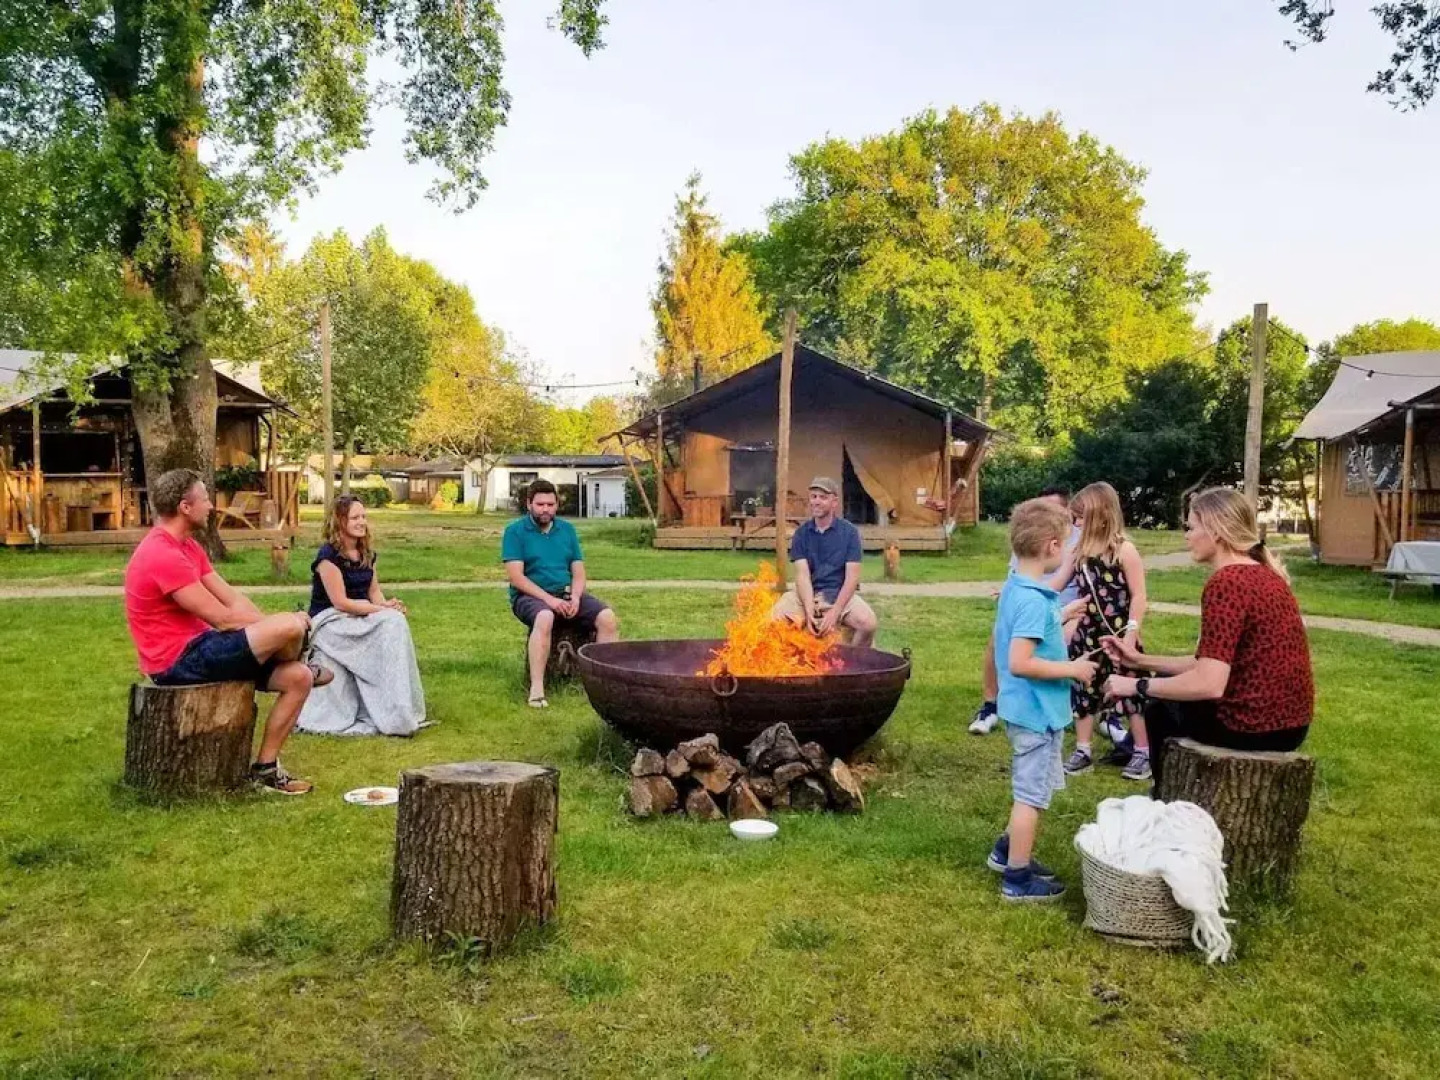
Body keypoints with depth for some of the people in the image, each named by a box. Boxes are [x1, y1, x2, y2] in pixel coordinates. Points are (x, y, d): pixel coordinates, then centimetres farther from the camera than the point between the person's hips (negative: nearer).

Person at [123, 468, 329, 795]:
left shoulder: (186, 546, 12)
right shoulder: (163, 556, -21)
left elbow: (232, 599, 8)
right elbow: (223, 618, -19)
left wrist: (271, 628, -7)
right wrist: (280, 627, -7)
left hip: (196, 648, 10)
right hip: (178, 660, -10)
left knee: (298, 678, -1)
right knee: (290, 627, -24)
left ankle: (265, 768, 6)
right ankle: (306, 666, 13)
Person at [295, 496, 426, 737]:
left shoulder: (367, 554, 10)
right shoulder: (328, 555, -13)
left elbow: (374, 592, 10)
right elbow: (340, 601, -17)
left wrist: (387, 605, -13)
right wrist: (382, 610, -19)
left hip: (359, 618, 7)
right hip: (329, 621, -7)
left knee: (396, 622, -20)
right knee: (390, 624, -26)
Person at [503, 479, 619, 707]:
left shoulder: (567, 529, 15)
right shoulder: (515, 531, 0)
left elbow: (578, 571, 12)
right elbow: (516, 577, -9)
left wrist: (575, 597, -10)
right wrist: (548, 598, -20)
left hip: (567, 593, 5)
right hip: (530, 595, -5)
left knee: (608, 618, -20)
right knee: (544, 618, -39)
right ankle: (536, 689, -41)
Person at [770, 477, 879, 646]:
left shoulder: (849, 532, -1)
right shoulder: (801, 533, 4)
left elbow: (852, 577, -8)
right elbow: (802, 575, -6)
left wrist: (834, 613, -21)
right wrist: (809, 612, -23)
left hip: (841, 593, -1)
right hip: (808, 594, 1)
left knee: (868, 623, -30)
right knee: (775, 617, -26)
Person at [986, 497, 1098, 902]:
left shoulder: (1015, 588, 5)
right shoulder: (1034, 601, -25)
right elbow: (1020, 663, -29)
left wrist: (1064, 620, 19)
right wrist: (1071, 669, -19)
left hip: (1027, 708, 10)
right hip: (1037, 710, -10)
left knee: (1031, 789, 24)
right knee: (1032, 795, 3)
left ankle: (1007, 852, 38)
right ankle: (1018, 880, 15)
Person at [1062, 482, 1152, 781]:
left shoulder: (1124, 549, -13)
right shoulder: (1081, 550, 4)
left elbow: (1138, 596, -12)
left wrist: (1131, 634, -17)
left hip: (1117, 634, -6)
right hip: (1087, 633, 6)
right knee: (1084, 691, 10)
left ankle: (1142, 752, 16)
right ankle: (1082, 751, 20)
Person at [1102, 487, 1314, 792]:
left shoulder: (1226, 582, -20)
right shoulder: (1263, 574, 10)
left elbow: (1208, 684, -25)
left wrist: (1137, 686, -12)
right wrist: (1141, 660, 13)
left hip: (1253, 727, -8)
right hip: (1287, 722, 9)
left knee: (1159, 707, 15)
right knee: (1169, 688, 26)